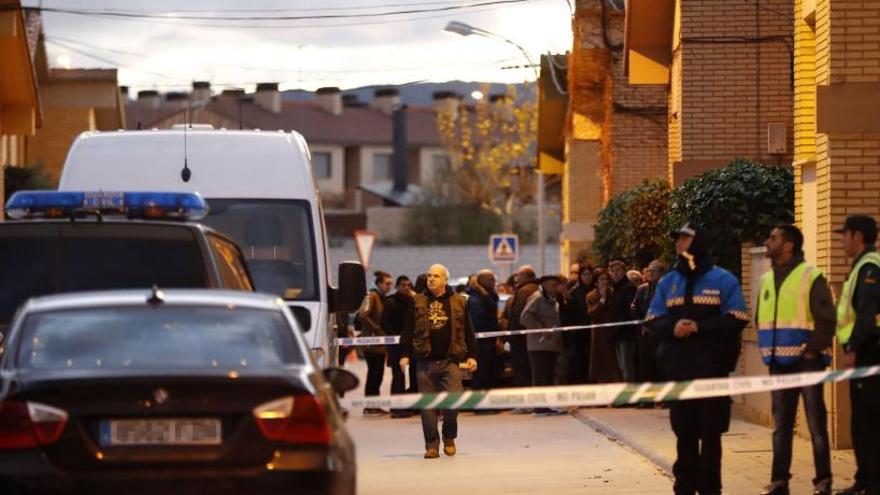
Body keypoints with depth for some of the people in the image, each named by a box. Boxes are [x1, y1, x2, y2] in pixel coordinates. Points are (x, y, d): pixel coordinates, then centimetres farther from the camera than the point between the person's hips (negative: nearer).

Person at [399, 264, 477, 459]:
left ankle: (449, 437, 13)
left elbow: (468, 331, 10)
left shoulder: (459, 302, 8)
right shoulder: (418, 303, 10)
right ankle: (432, 445, 8)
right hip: (425, 361, 1)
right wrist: (405, 354, 2)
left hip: (450, 360, -1)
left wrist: (471, 355, 5)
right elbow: (408, 330, 10)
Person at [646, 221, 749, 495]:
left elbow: (737, 319, -8)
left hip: (712, 369, -4)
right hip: (677, 368, 4)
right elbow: (653, 320, 9)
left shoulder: (723, 280, -1)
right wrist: (672, 328, -14)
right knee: (684, 431, 7)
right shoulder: (667, 282, 12)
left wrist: (699, 327, -17)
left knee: (710, 432, -1)